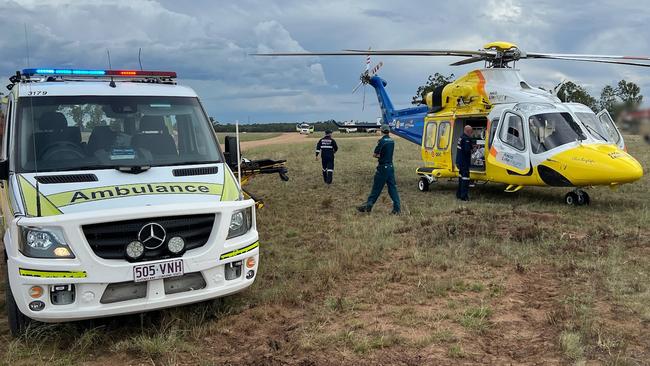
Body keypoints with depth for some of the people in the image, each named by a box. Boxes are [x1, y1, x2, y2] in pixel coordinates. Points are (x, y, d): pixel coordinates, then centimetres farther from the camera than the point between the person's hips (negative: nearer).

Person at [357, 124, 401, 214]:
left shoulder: (381, 141, -14)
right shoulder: (392, 141, 8)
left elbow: (374, 154, -12)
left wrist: (378, 156, 5)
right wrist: (380, 156, 2)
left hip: (383, 168, -7)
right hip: (390, 166, 7)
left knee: (376, 188, 0)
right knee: (392, 187, 7)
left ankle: (368, 206, 9)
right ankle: (397, 208, 4)